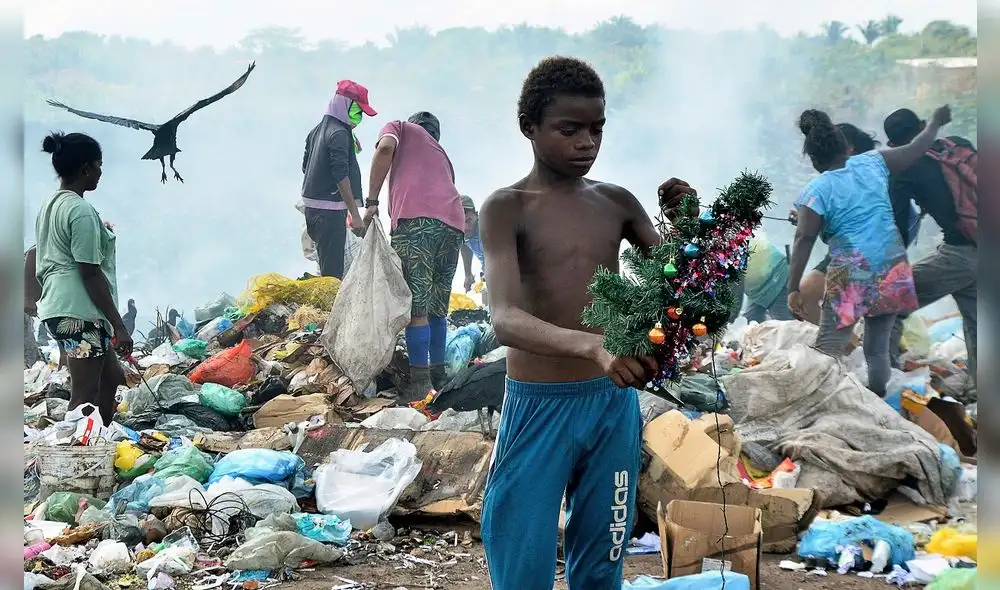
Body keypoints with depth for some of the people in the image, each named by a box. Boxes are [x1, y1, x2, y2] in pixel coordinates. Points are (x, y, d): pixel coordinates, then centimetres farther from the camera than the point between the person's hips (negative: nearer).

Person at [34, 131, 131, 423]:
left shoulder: (51, 205, 14)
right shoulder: (81, 210, -16)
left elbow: (42, 266, 19)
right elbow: (91, 274, -18)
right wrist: (118, 325, -16)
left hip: (58, 307, 10)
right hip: (79, 313, -10)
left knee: (111, 377, 19)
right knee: (86, 395, -7)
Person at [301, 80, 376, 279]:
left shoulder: (317, 130, 15)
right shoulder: (340, 133, -13)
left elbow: (306, 166, 23)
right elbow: (341, 175, -20)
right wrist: (355, 214, -20)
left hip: (312, 204, 10)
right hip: (330, 208, -10)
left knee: (327, 267, 14)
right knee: (333, 272, -11)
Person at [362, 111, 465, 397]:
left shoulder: (399, 127, 24)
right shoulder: (440, 152, 38)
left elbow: (385, 148, 0)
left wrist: (371, 201, 0)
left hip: (416, 219, -6)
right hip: (453, 224, 6)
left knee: (416, 308, -8)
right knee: (437, 308, 16)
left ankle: (420, 385, -12)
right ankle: (438, 376, 22)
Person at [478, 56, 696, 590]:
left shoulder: (617, 202, 6)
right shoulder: (506, 208, -9)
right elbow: (506, 320, -25)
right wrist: (592, 346, -43)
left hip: (614, 406, 4)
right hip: (539, 408, -4)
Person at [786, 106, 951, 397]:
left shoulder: (817, 190, -6)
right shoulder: (873, 162, 4)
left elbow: (804, 241, -11)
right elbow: (914, 150, 19)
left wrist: (793, 288, -10)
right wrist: (936, 122, 37)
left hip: (851, 276, -5)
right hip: (892, 270, 5)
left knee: (828, 350, -5)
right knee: (879, 346, 16)